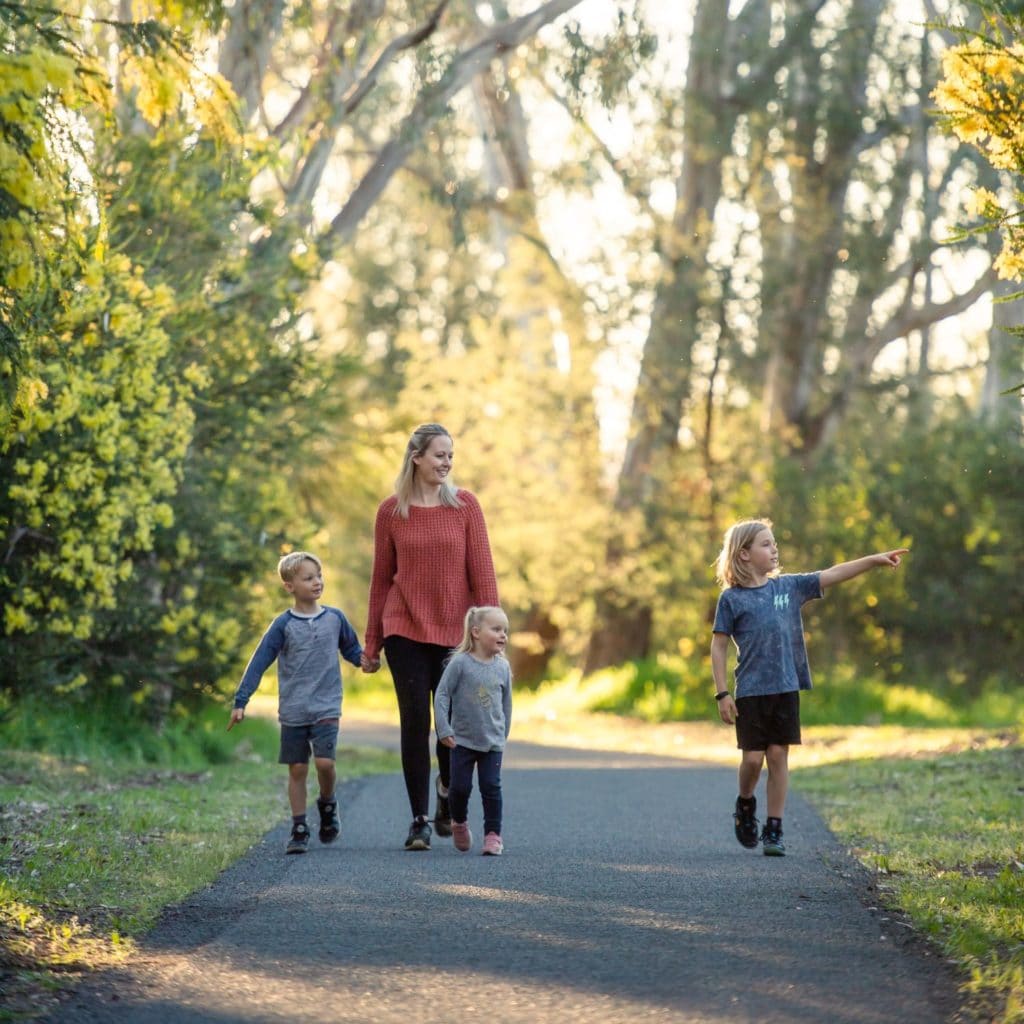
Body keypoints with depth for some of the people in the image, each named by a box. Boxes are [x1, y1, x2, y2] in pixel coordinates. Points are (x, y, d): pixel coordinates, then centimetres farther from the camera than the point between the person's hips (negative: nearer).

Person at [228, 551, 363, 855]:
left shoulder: (335, 618, 3)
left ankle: (327, 804, 14)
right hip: (293, 711, 0)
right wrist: (240, 702, -7)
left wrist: (365, 659, -7)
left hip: (326, 707, 0)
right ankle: (299, 830, 12)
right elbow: (259, 663, -2)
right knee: (297, 768, 3)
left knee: (325, 761, -15)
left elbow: (351, 649, 17)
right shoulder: (283, 625, -3)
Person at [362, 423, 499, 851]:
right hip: (405, 631, 0)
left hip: (454, 631, 0)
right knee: (414, 723, -2)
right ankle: (419, 819, 6)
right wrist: (371, 643, 9)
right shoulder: (391, 511, 2)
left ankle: (447, 789, 32)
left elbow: (481, 571, 0)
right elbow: (381, 578, 8)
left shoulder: (464, 505, 1)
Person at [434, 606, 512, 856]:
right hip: (463, 740, -2)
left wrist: (503, 733, 18)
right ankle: (459, 823, 26)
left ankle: (493, 834, 2)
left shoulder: (503, 667, 3)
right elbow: (442, 695, -8)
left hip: (493, 742, 2)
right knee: (460, 786, 1)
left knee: (491, 787, -4)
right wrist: (443, 729, -12)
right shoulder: (460, 663, -10)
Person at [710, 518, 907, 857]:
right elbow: (718, 646, -2)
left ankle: (774, 830, 8)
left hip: (786, 689, 3)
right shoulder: (731, 597, -3)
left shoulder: (789, 586, 7)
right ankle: (745, 804, 27)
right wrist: (722, 694, -6)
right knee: (753, 757, -4)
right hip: (750, 691, -3)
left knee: (778, 756, 2)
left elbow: (832, 575, 2)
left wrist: (874, 560, -7)